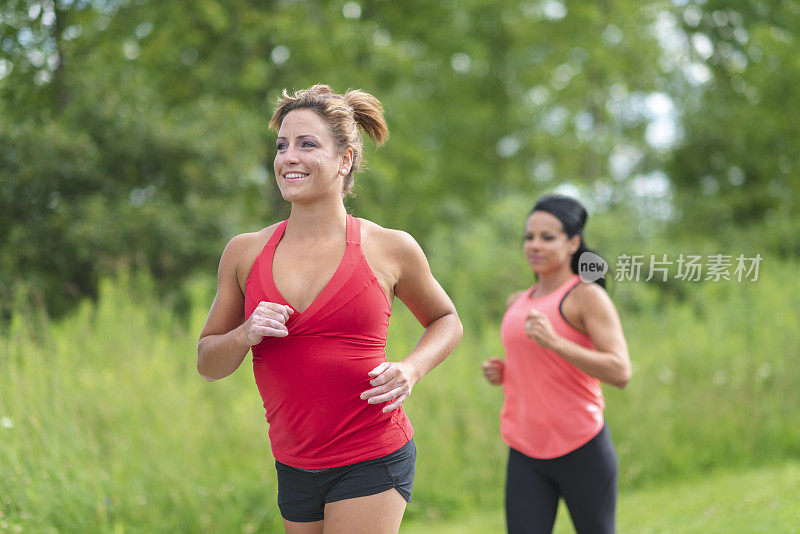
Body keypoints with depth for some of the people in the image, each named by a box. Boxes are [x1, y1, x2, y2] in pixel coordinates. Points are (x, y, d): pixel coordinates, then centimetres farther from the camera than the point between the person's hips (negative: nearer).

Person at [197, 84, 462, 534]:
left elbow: (446, 321, 15)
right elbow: (208, 363, 10)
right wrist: (246, 335, -12)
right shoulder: (246, 252, 4)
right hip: (295, 468, 4)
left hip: (372, 462, -4)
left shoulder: (390, 249, -2)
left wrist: (411, 370, -6)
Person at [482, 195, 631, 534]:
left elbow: (620, 373, -16)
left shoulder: (586, 296, -6)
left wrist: (554, 342, -24)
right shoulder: (517, 303, 15)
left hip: (581, 451, -5)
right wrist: (500, 372, 8)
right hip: (525, 455, 5)